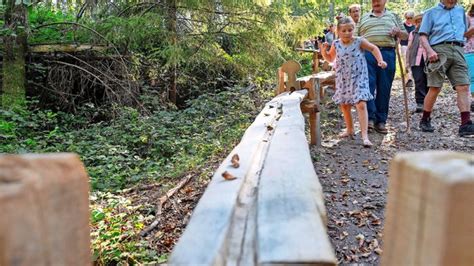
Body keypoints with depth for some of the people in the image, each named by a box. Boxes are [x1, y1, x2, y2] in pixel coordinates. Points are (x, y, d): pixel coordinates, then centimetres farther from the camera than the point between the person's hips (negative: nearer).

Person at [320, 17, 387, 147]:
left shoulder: (359, 41, -7)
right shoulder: (336, 44, 1)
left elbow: (373, 48, 5)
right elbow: (330, 58, 17)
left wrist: (380, 60, -7)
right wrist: (323, 51, -1)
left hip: (358, 78, -4)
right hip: (343, 79, 4)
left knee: (361, 104, -15)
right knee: (344, 105, 12)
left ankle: (364, 135, -16)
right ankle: (350, 129, 34)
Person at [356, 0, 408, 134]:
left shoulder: (393, 16, 20)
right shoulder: (364, 17, 19)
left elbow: (405, 36, 20)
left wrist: (398, 32, -2)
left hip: (387, 54, 1)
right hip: (367, 53, 0)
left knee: (384, 89, 0)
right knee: (368, 85, -12)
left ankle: (380, 121, 5)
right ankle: (370, 118, -10)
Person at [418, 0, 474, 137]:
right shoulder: (431, 13, 12)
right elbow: (423, 35, 3)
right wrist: (429, 50, -13)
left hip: (458, 51, 4)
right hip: (439, 50, -4)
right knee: (435, 88, -7)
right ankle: (425, 121, 7)